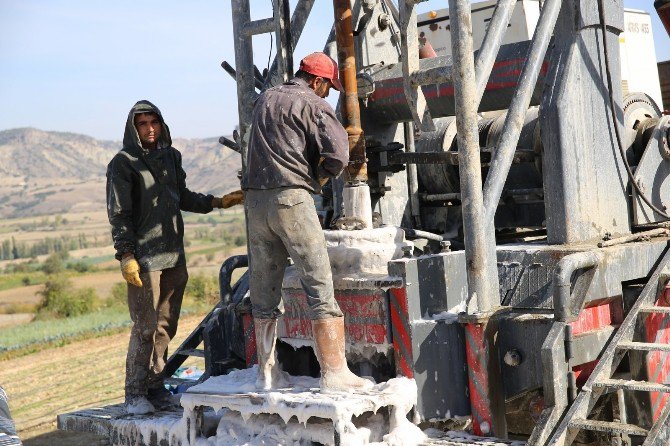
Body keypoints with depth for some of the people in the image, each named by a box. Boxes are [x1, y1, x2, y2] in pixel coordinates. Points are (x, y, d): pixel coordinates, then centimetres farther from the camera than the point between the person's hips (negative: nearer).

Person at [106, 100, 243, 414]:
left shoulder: (171, 156, 14)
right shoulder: (123, 163, -4)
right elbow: (119, 214, -6)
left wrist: (217, 202, 16)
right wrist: (126, 255, -13)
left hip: (174, 256, 6)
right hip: (144, 258, -6)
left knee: (166, 326, 8)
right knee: (145, 328, -6)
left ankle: (155, 387, 16)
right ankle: (135, 394, 2)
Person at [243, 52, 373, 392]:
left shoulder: (265, 98, 19)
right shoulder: (313, 104, -1)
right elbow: (338, 152, -14)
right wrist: (318, 179, 4)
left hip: (255, 198, 7)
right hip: (291, 198, -7)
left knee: (263, 289, 10)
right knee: (319, 286, -4)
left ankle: (267, 372, 15)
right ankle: (334, 372, -7)